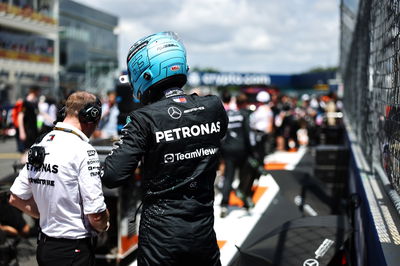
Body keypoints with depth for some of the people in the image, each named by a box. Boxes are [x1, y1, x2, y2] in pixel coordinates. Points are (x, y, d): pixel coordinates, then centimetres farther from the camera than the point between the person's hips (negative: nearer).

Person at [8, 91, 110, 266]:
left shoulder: (38, 145, 7)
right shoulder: (83, 150, -18)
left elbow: (15, 198, 12)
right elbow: (95, 215, -21)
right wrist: (103, 225, 1)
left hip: (43, 246, 8)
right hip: (74, 251, -8)